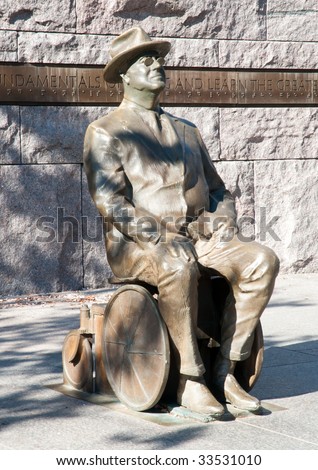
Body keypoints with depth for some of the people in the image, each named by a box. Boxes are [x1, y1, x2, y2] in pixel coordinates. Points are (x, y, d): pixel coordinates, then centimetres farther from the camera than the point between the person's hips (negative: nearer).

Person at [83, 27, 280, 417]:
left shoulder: (185, 131, 23)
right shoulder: (105, 132, 4)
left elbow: (217, 188, 24)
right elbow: (109, 201, -10)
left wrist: (224, 223, 1)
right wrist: (161, 237, -22)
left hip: (200, 236, 6)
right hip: (136, 244, -5)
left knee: (262, 260, -22)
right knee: (177, 267, -40)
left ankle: (225, 371, -17)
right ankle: (189, 380, -25)